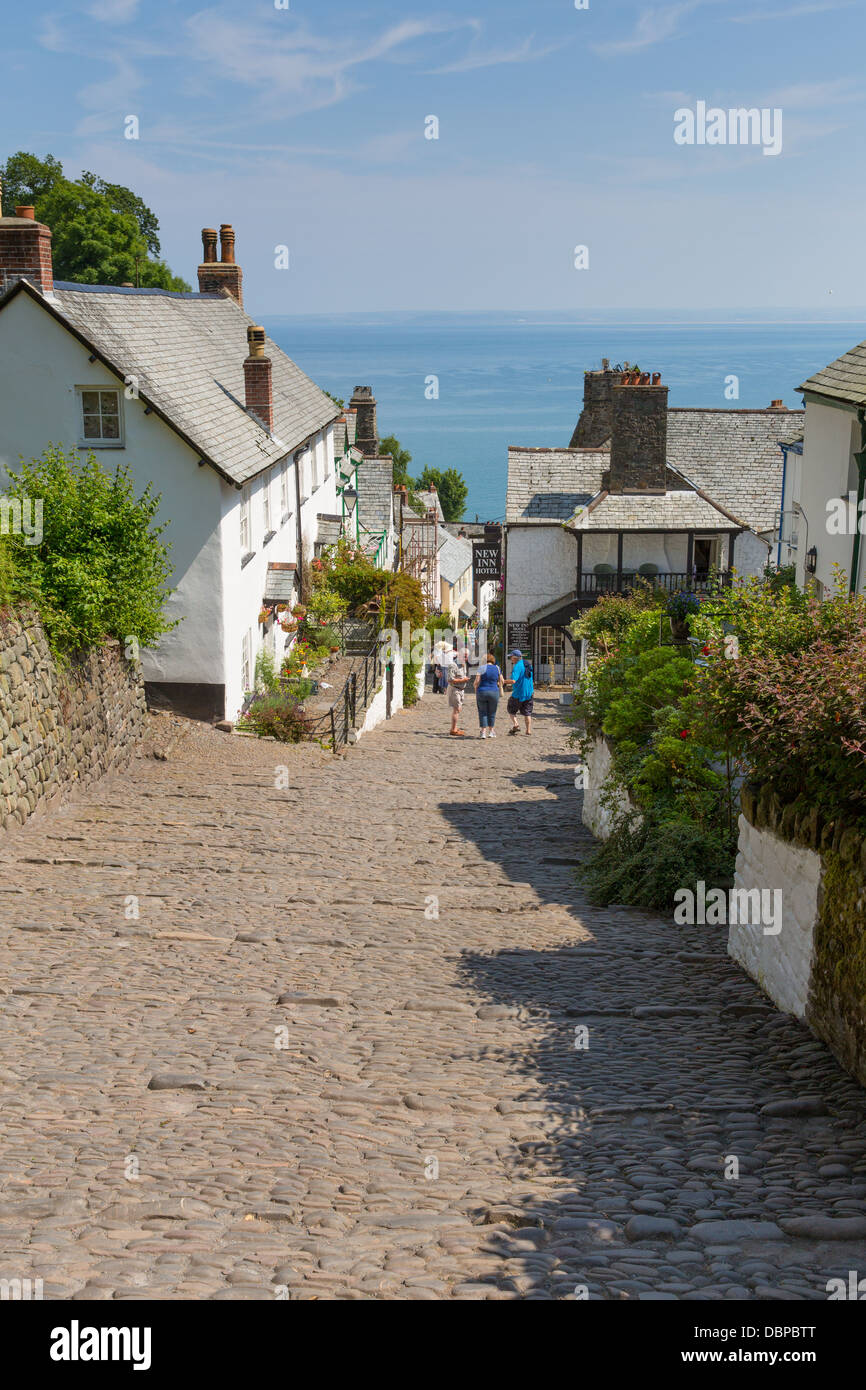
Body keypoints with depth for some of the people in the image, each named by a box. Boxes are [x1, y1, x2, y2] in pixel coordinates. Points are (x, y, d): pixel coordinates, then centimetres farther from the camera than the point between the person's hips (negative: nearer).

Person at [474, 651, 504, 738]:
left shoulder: (481, 668, -6)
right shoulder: (497, 668, 2)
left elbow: (477, 681, -11)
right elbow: (501, 681, 10)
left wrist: (476, 690, 7)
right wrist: (501, 689, 27)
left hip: (481, 692, -2)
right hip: (494, 693, 2)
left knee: (483, 712, 7)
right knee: (492, 713, 15)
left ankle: (483, 732, 0)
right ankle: (491, 731, 21)